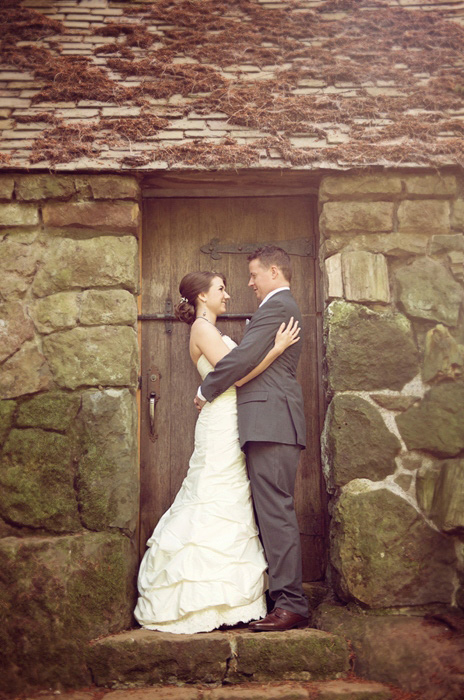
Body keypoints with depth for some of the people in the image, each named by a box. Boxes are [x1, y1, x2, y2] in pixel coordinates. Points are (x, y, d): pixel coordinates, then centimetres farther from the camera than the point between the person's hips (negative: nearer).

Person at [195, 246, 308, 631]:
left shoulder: (276, 307, -8)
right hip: (273, 425, 11)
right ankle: (286, 598, 16)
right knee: (274, 513, 11)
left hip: (271, 423, -11)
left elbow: (244, 357, -16)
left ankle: (291, 604, -8)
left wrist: (206, 391, -4)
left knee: (276, 513, -10)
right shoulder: (286, 307, 25)